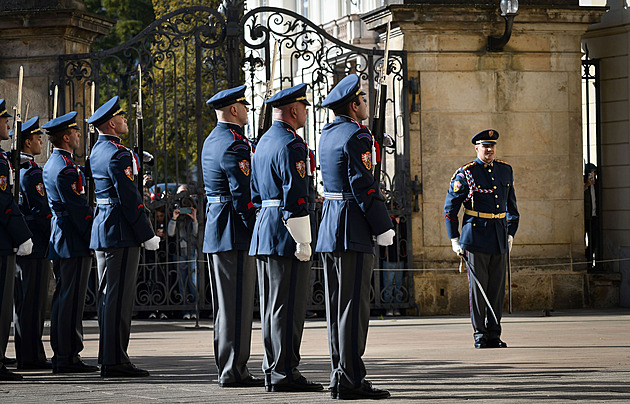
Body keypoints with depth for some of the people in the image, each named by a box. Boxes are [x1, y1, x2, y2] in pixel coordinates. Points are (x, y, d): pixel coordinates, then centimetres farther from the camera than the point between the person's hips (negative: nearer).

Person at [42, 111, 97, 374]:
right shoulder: (66, 167, -16)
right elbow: (79, 207, -19)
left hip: (59, 241, 11)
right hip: (74, 243, -11)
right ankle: (68, 357, -9)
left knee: (63, 298, 12)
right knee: (72, 300, -9)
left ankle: (60, 355, 15)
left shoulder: (51, 164, 17)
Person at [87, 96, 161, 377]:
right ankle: (115, 362, -7)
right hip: (120, 233, -10)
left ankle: (108, 359, 17)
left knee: (108, 296, 12)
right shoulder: (118, 154, -15)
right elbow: (129, 198, -20)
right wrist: (147, 235, -17)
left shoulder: (97, 150, 15)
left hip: (101, 229, 10)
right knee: (119, 296, -8)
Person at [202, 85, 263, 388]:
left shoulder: (212, 141, 16)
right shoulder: (234, 144, -16)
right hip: (235, 235, -10)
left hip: (215, 230, 10)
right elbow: (243, 195, -21)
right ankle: (234, 371, -6)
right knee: (238, 303, -7)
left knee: (225, 303, 14)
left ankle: (226, 367, 20)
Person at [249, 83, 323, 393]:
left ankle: (272, 370, 15)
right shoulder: (291, 145, -14)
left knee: (272, 306, 12)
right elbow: (295, 197, -19)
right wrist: (303, 243, -18)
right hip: (285, 234, -10)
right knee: (288, 306, -7)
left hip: (263, 232, 10)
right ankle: (285, 372, -6)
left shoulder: (264, 142, 17)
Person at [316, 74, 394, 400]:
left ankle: (339, 376, 16)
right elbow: (364, 186, -17)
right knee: (353, 306, -7)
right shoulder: (355, 136, -13)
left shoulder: (327, 135, 15)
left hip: (330, 228, 9)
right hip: (353, 232, -9)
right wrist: (384, 228, -11)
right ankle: (350, 381, -7)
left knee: (337, 306, 11)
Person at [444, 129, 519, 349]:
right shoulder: (465, 173, -4)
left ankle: (494, 334, 11)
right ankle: (480, 334, 4)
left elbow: (511, 205, 21)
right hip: (476, 237, -4)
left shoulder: (505, 171, 11)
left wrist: (511, 233, 15)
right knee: (478, 287, -2)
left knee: (497, 287, 5)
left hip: (499, 238, 4)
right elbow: (450, 207, 0)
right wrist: (454, 239, -2)